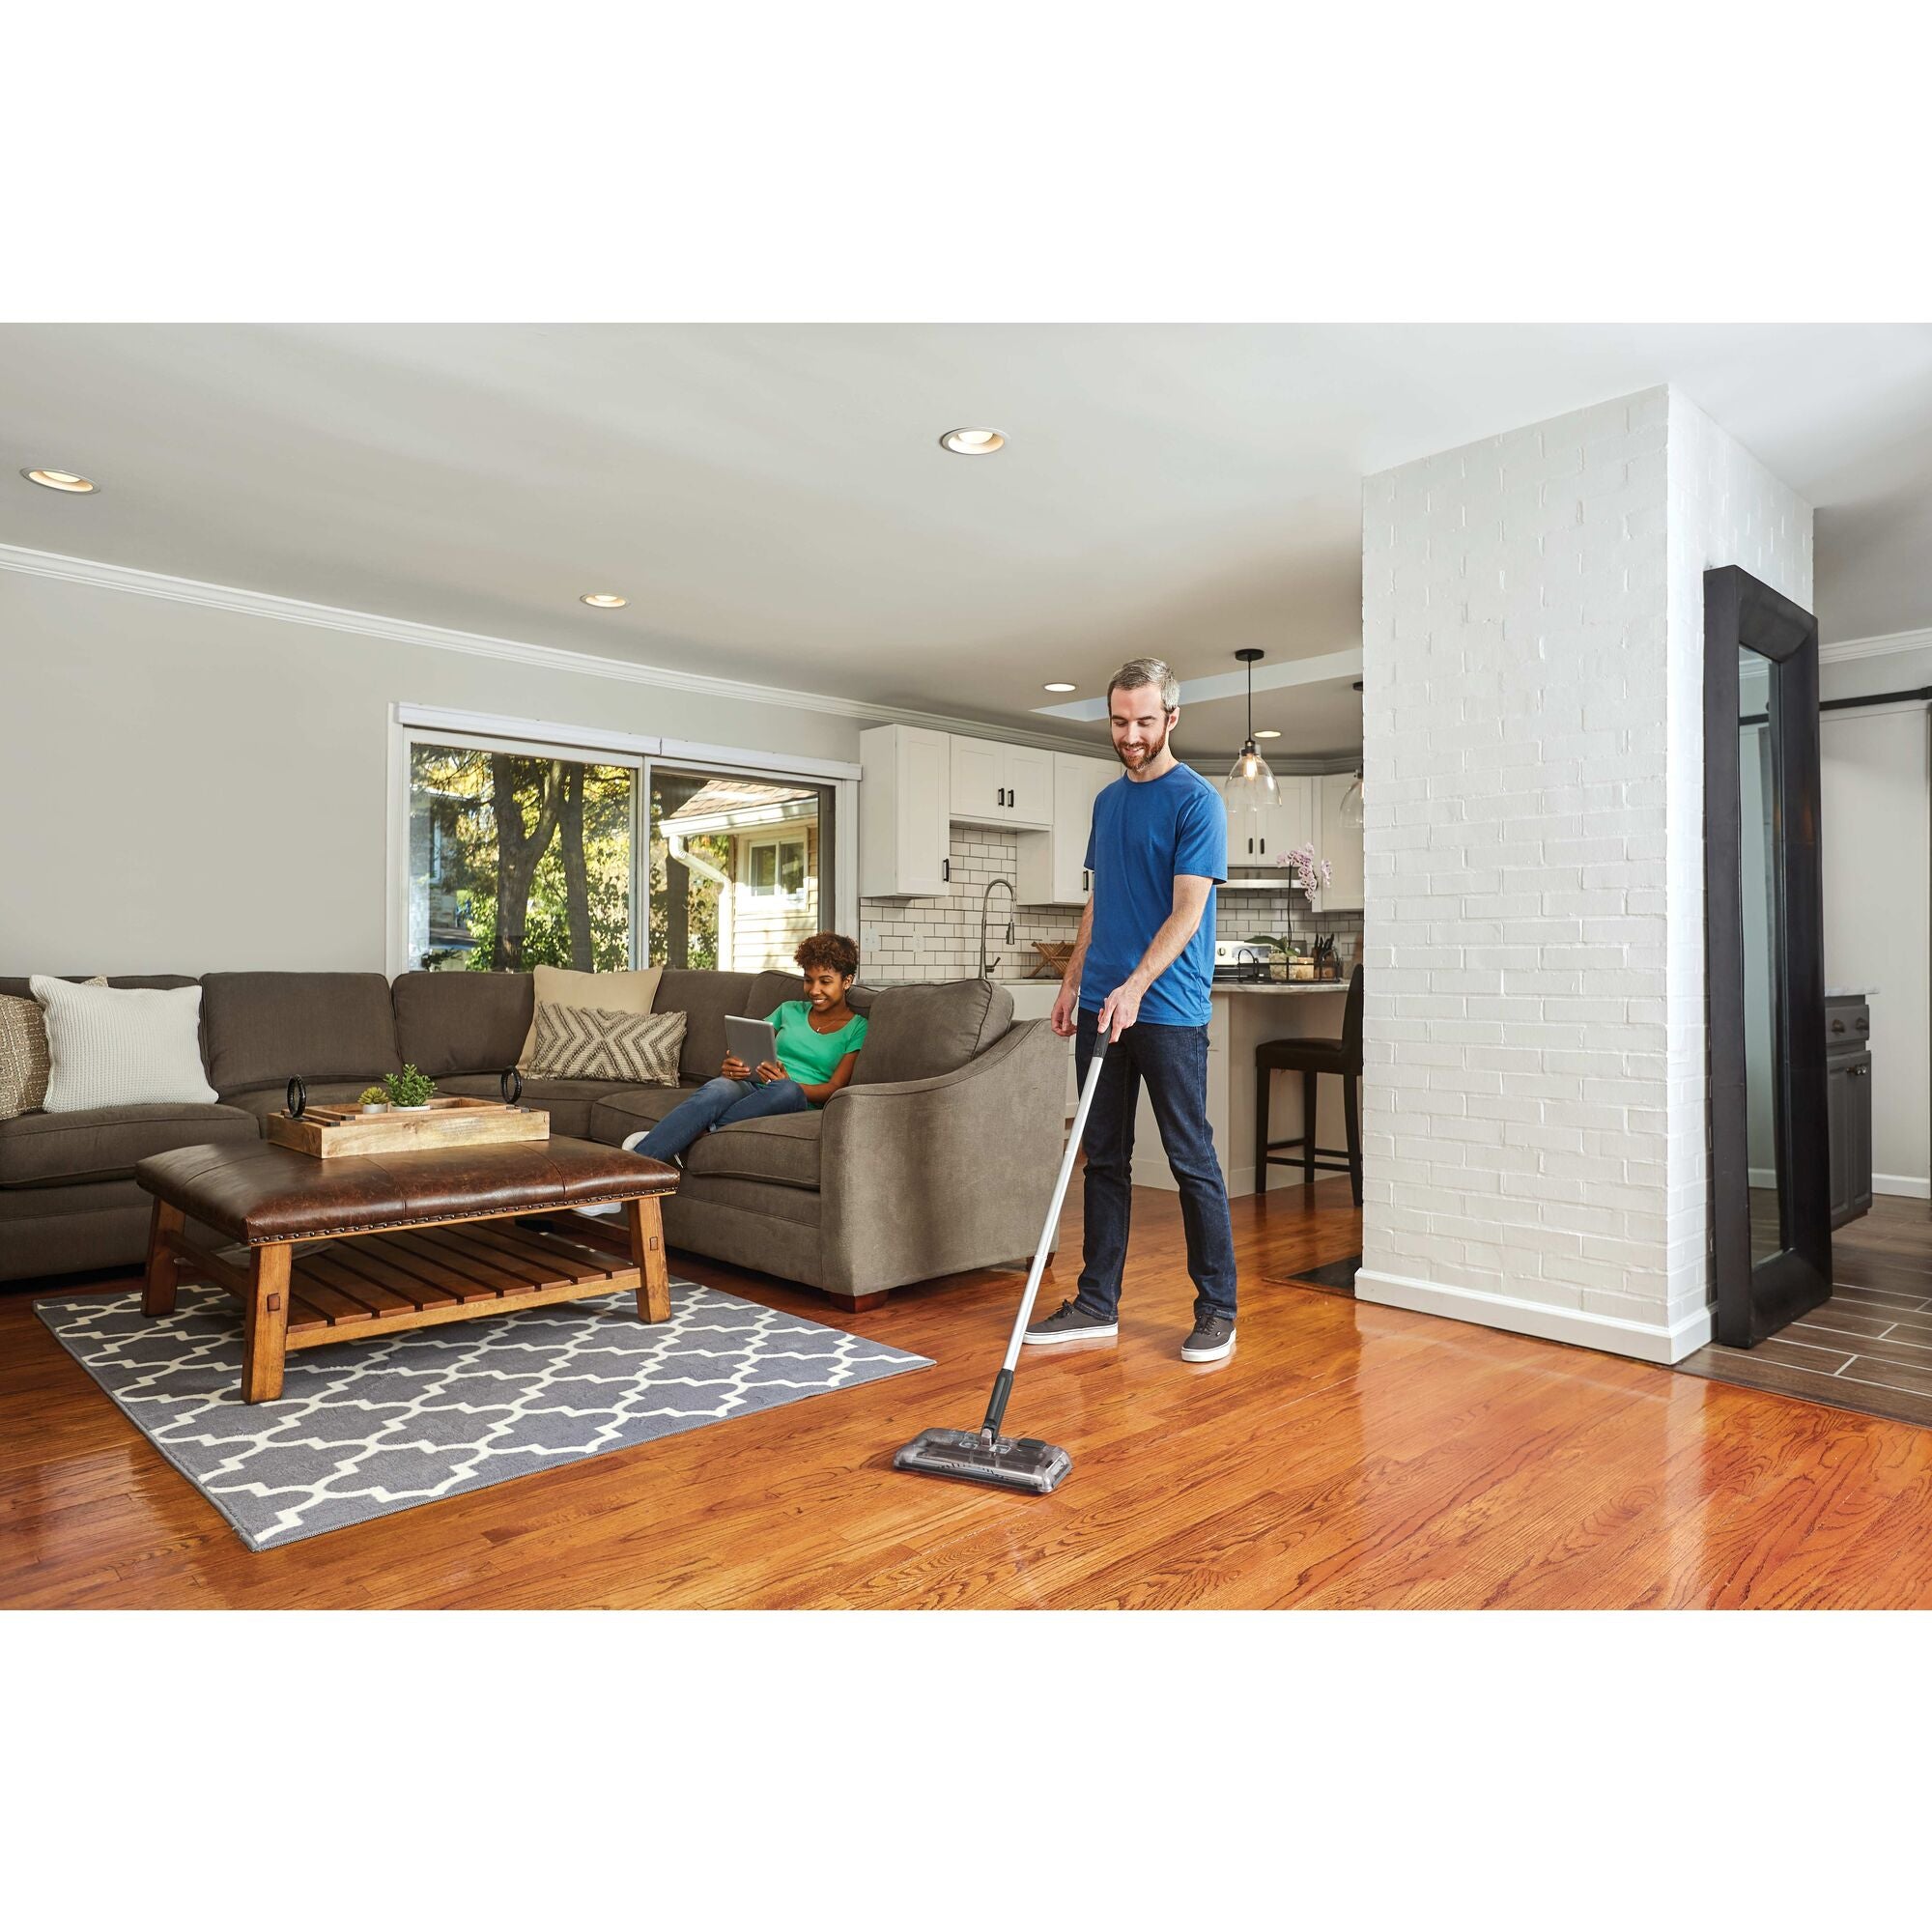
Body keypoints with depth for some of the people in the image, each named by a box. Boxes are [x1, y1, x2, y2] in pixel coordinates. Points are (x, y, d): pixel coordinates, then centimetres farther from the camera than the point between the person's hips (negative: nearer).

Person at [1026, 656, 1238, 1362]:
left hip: (1168, 1011, -7)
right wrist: (1073, 981, 16)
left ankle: (1217, 1309, 13)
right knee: (1104, 1158, 11)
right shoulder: (1107, 801, 16)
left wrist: (1136, 985, -26)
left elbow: (1188, 909, -16)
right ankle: (1097, 1304, 20)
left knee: (1192, 1160, 1)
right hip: (1102, 1005, 7)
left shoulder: (1196, 801, -7)